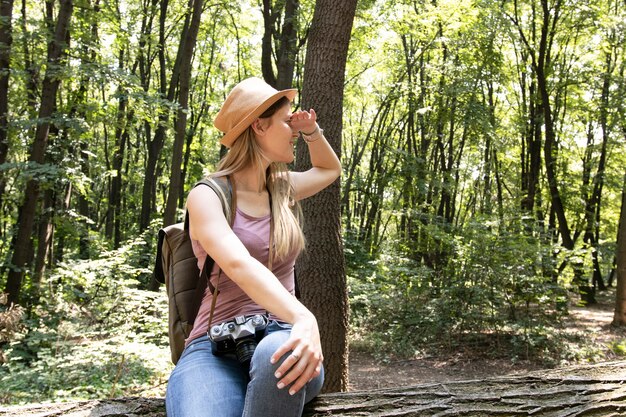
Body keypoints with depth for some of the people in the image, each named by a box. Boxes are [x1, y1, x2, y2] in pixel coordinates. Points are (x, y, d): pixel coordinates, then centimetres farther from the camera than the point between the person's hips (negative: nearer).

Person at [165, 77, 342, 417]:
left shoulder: (283, 188, 15)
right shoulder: (207, 196, -4)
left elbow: (331, 169, 39)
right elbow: (239, 265, -24)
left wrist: (312, 131, 18)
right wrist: (304, 318, -39)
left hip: (280, 336, 4)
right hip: (215, 349, -4)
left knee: (279, 354, -37)